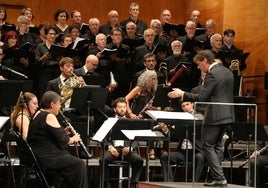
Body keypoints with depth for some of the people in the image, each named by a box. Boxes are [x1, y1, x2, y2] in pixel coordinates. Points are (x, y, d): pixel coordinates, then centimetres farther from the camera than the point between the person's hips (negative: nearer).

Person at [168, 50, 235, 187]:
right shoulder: (226, 71, 13)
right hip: (226, 114, 9)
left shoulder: (212, 74, -16)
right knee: (216, 145, 16)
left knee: (207, 146, -3)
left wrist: (182, 94, -14)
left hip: (215, 115, -9)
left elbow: (202, 97, -20)